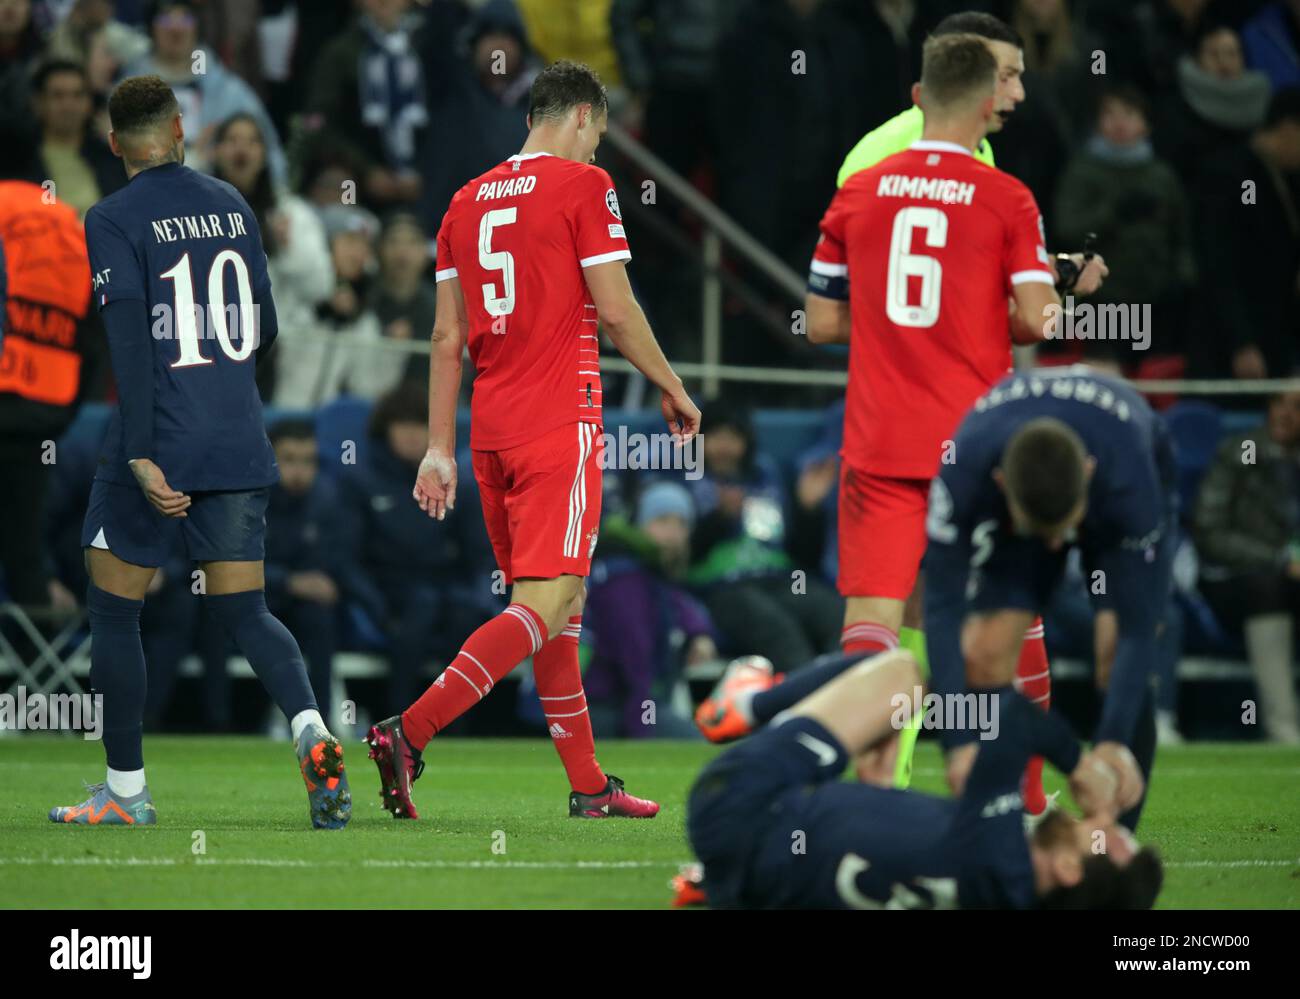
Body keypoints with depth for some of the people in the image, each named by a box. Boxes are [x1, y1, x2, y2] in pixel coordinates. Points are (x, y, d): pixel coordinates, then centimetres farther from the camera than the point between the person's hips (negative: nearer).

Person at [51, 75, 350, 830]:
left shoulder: (114, 221, -7)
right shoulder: (233, 207, 9)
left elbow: (131, 344, -16)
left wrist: (141, 456, -18)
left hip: (160, 447, -5)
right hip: (240, 448, 5)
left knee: (114, 612, 8)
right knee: (246, 613, 8)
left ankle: (127, 790, 12)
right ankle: (313, 733, -18)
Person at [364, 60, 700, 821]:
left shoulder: (469, 200, 13)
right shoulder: (584, 186, -5)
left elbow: (447, 337, 12)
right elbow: (616, 310, -8)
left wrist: (441, 449, 13)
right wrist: (672, 388, 7)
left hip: (492, 429, 7)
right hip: (560, 427, -7)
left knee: (561, 606, 14)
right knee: (543, 608, -10)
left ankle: (589, 785, 17)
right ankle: (409, 734, -24)